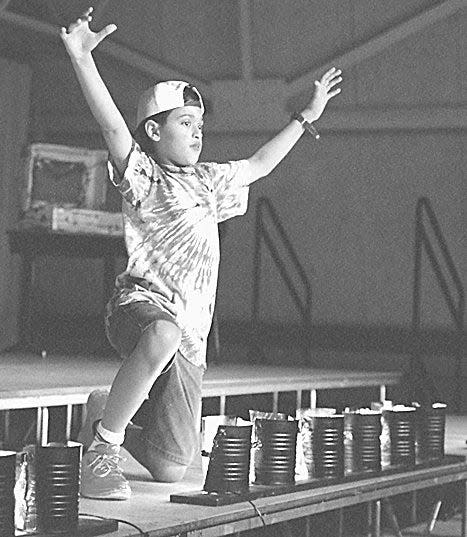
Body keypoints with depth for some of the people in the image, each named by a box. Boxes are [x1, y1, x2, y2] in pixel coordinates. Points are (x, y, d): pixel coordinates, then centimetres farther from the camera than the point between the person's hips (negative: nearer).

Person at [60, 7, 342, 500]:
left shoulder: (207, 181, 24)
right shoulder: (141, 175, 2)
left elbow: (259, 164, 39)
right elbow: (112, 126, -16)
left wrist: (307, 116, 41)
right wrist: (83, 61, -31)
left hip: (190, 335, 6)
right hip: (142, 303, -6)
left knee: (170, 470, -1)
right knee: (164, 335, -47)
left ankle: (104, 415, 32)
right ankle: (100, 446, -29)